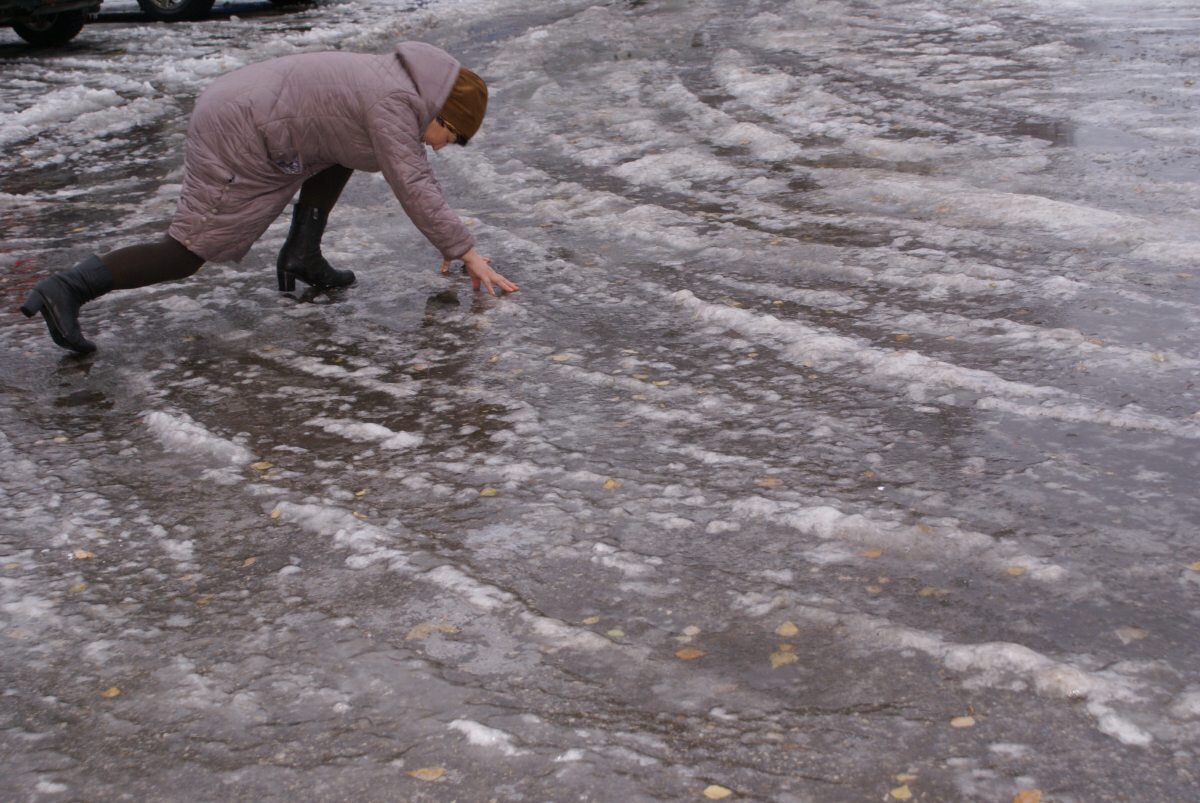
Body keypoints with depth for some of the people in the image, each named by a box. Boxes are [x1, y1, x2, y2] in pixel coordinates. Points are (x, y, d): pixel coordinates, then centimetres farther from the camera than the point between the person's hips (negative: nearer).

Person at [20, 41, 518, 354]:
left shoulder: (401, 88, 13)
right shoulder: (393, 105, -16)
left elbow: (415, 178, 22)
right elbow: (412, 188, -19)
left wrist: (447, 242, 21)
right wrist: (465, 250, -14)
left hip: (232, 103, 10)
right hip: (240, 135, -10)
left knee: (342, 150, 20)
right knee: (186, 252, -10)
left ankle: (302, 254, 14)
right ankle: (68, 290, -18)